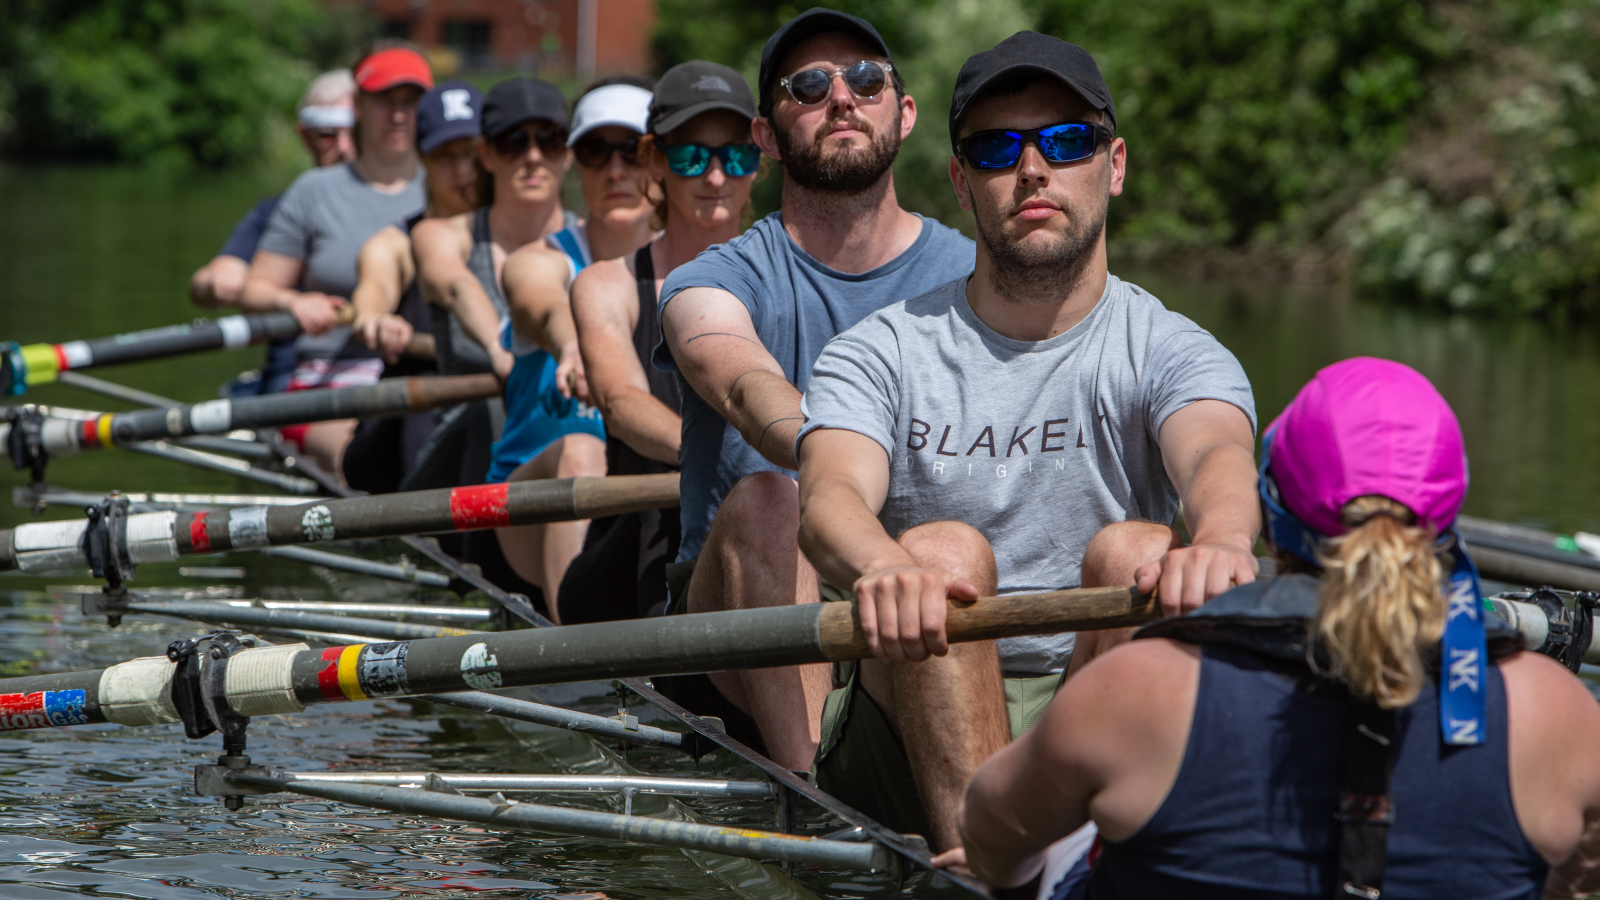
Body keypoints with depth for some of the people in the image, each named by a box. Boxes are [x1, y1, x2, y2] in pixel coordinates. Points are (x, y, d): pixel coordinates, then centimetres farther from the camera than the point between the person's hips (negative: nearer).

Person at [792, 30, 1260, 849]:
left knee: (1134, 550, -24)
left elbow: (1216, 458, -19)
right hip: (909, 738, 0)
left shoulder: (1168, 353, 5)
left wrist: (1221, 541, -46)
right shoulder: (879, 355, 6)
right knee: (943, 551, -26)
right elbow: (830, 497, -15)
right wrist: (883, 568, -42)